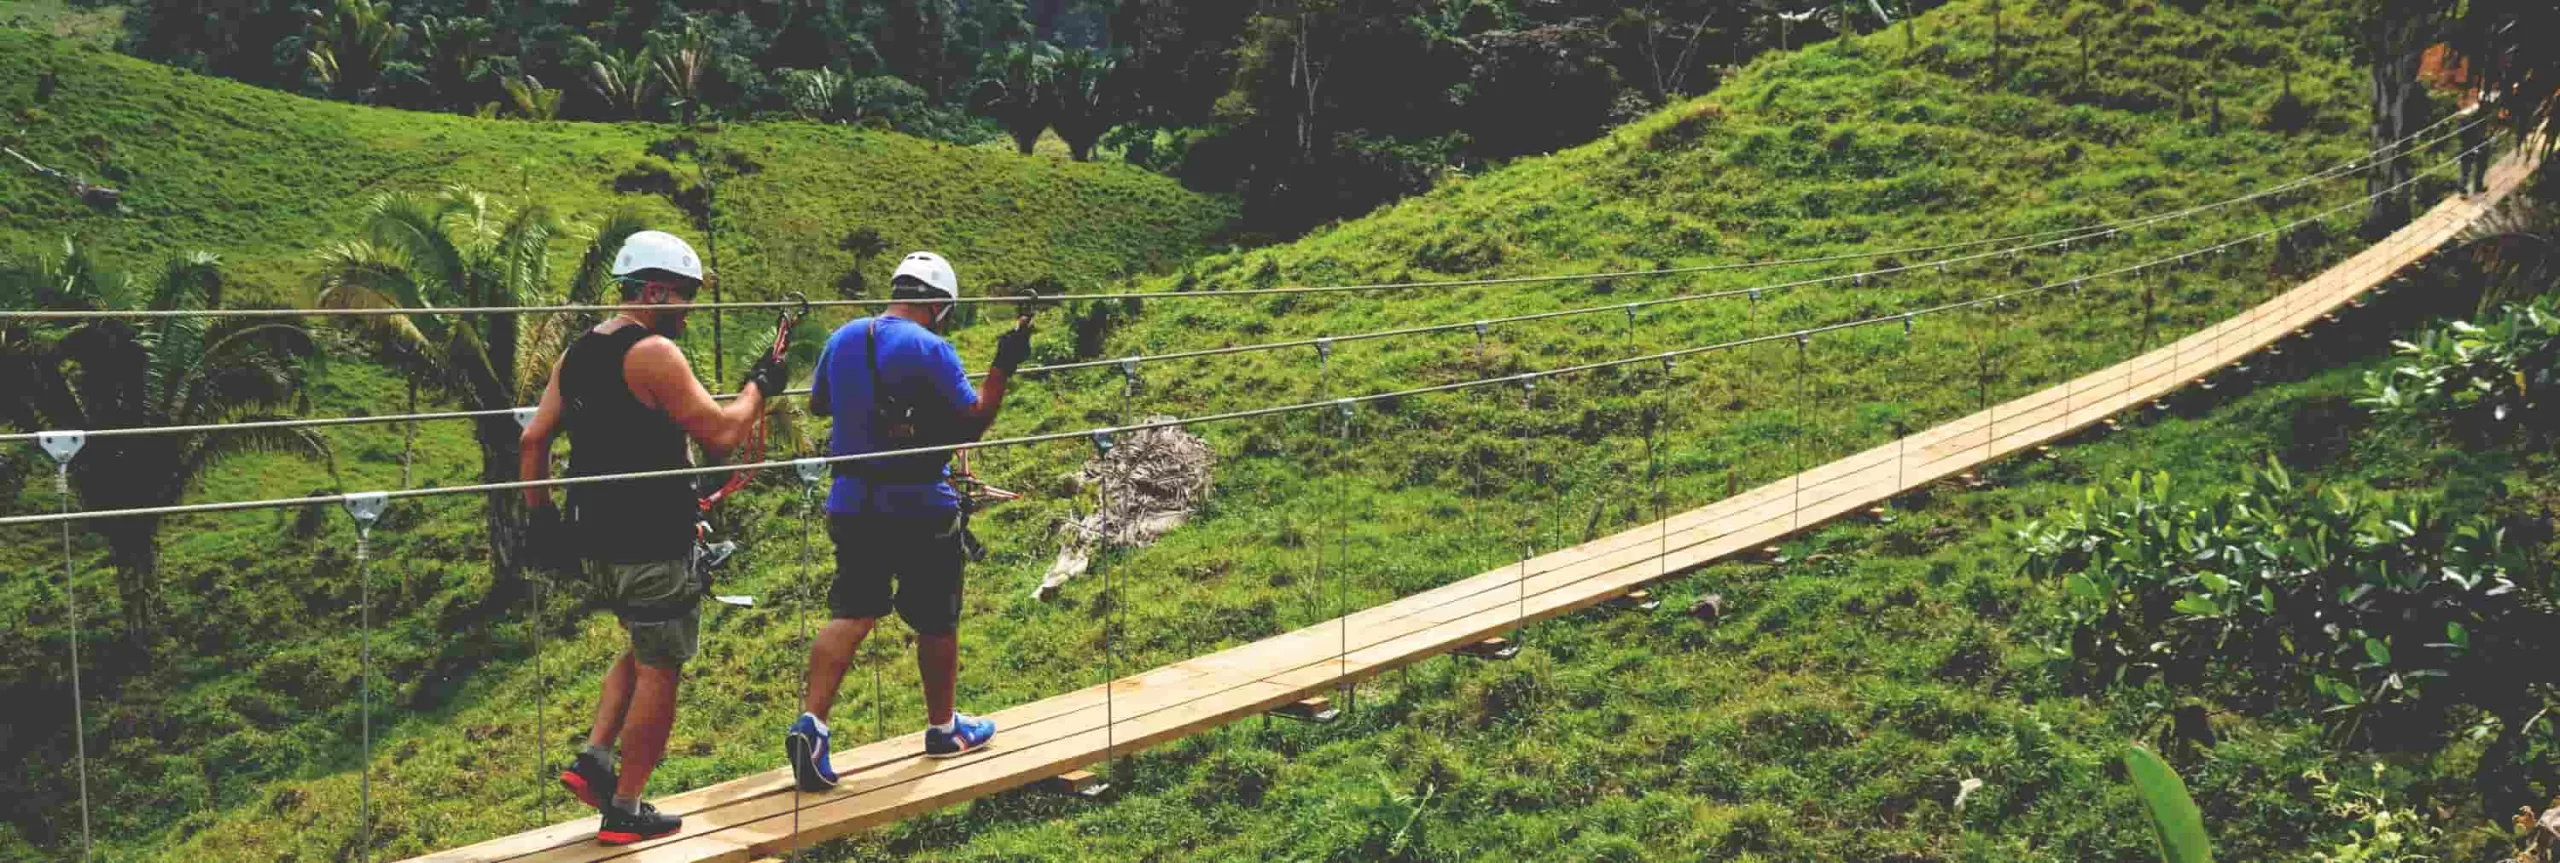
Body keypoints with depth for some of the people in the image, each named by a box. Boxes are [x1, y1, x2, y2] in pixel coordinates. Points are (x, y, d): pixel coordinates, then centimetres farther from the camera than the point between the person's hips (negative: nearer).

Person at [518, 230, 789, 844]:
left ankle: (593, 759, 15)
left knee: (644, 649, 26)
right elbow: (720, 432, -17)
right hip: (651, 547, -9)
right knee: (659, 671, 3)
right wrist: (759, 387, -1)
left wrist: (543, 518, 17)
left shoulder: (577, 353, 10)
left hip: (595, 543, 9)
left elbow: (533, 440, 11)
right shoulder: (654, 352, -15)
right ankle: (625, 811, 10)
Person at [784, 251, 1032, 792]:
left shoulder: (843, 339, 5)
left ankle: (811, 722, -12)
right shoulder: (931, 349, -14)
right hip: (921, 509, -5)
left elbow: (818, 404, 21)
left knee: (849, 614, 6)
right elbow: (973, 422, -12)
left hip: (851, 503, 5)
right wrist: (1003, 369, -6)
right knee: (937, 621, 12)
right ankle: (943, 728, 27)